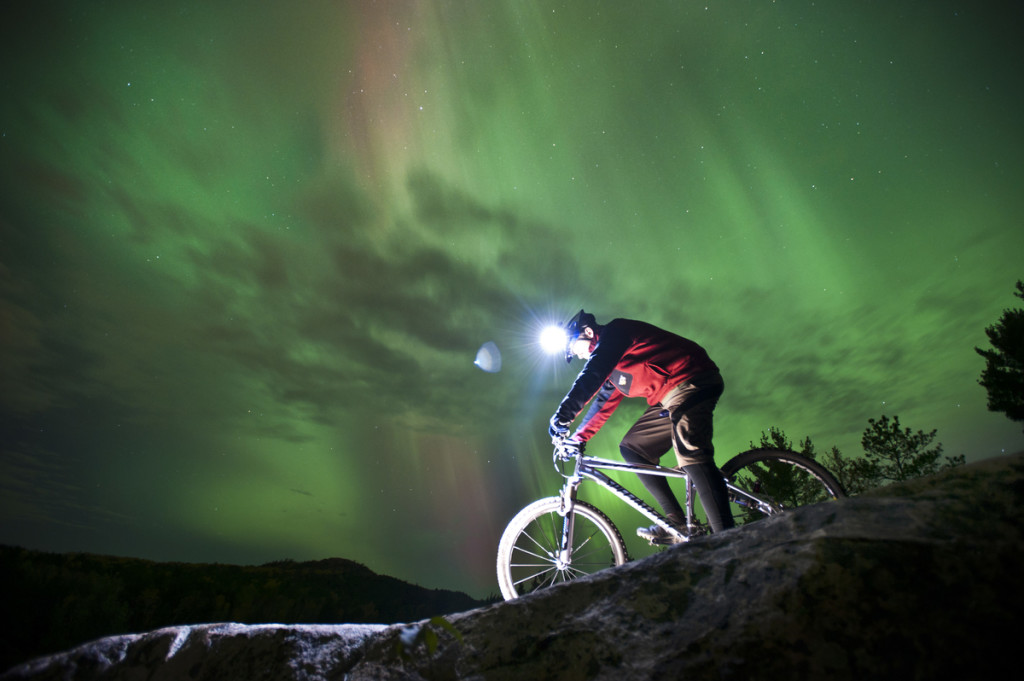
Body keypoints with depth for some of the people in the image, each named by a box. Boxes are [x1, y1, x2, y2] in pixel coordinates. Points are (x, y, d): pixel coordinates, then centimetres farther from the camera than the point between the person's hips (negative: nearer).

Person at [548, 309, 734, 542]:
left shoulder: (614, 332, -6)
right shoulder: (613, 366, 24)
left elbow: (591, 375, -20)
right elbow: (603, 404, 28)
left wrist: (562, 417, -22)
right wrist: (578, 438, 26)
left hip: (690, 381, -10)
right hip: (668, 399, 10)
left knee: (691, 455, -26)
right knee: (632, 448, 7)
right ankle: (677, 523, 2)